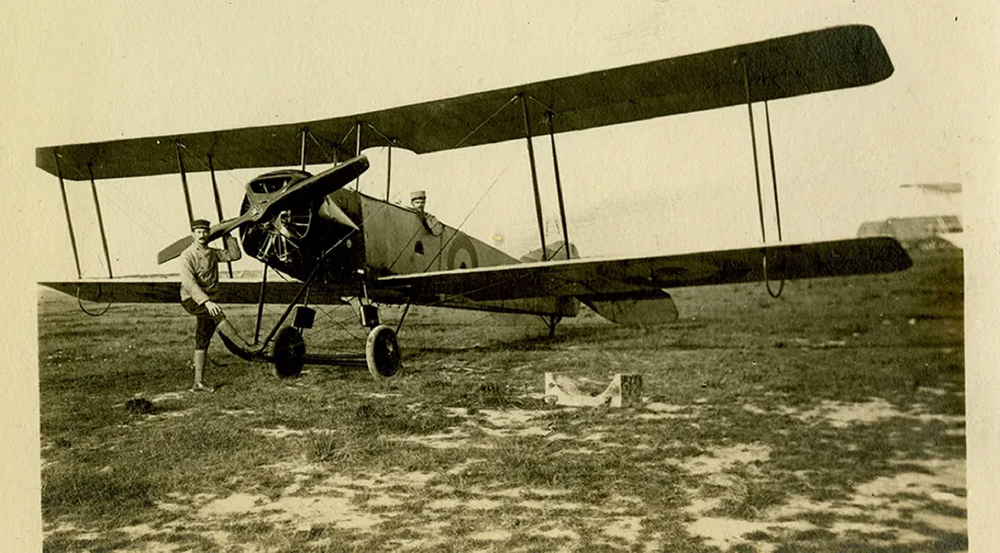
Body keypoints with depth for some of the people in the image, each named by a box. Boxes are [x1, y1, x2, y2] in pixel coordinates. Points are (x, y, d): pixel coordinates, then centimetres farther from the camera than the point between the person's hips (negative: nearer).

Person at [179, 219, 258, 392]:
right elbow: (189, 283, -23)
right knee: (218, 314, -32)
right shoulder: (187, 256, -11)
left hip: (207, 301, 6)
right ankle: (244, 346, -28)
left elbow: (235, 255, 9)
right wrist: (206, 301, -34)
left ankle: (198, 382, 8)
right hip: (191, 300, -6)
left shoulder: (213, 253, 10)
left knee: (202, 340, 5)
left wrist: (227, 236, 7)